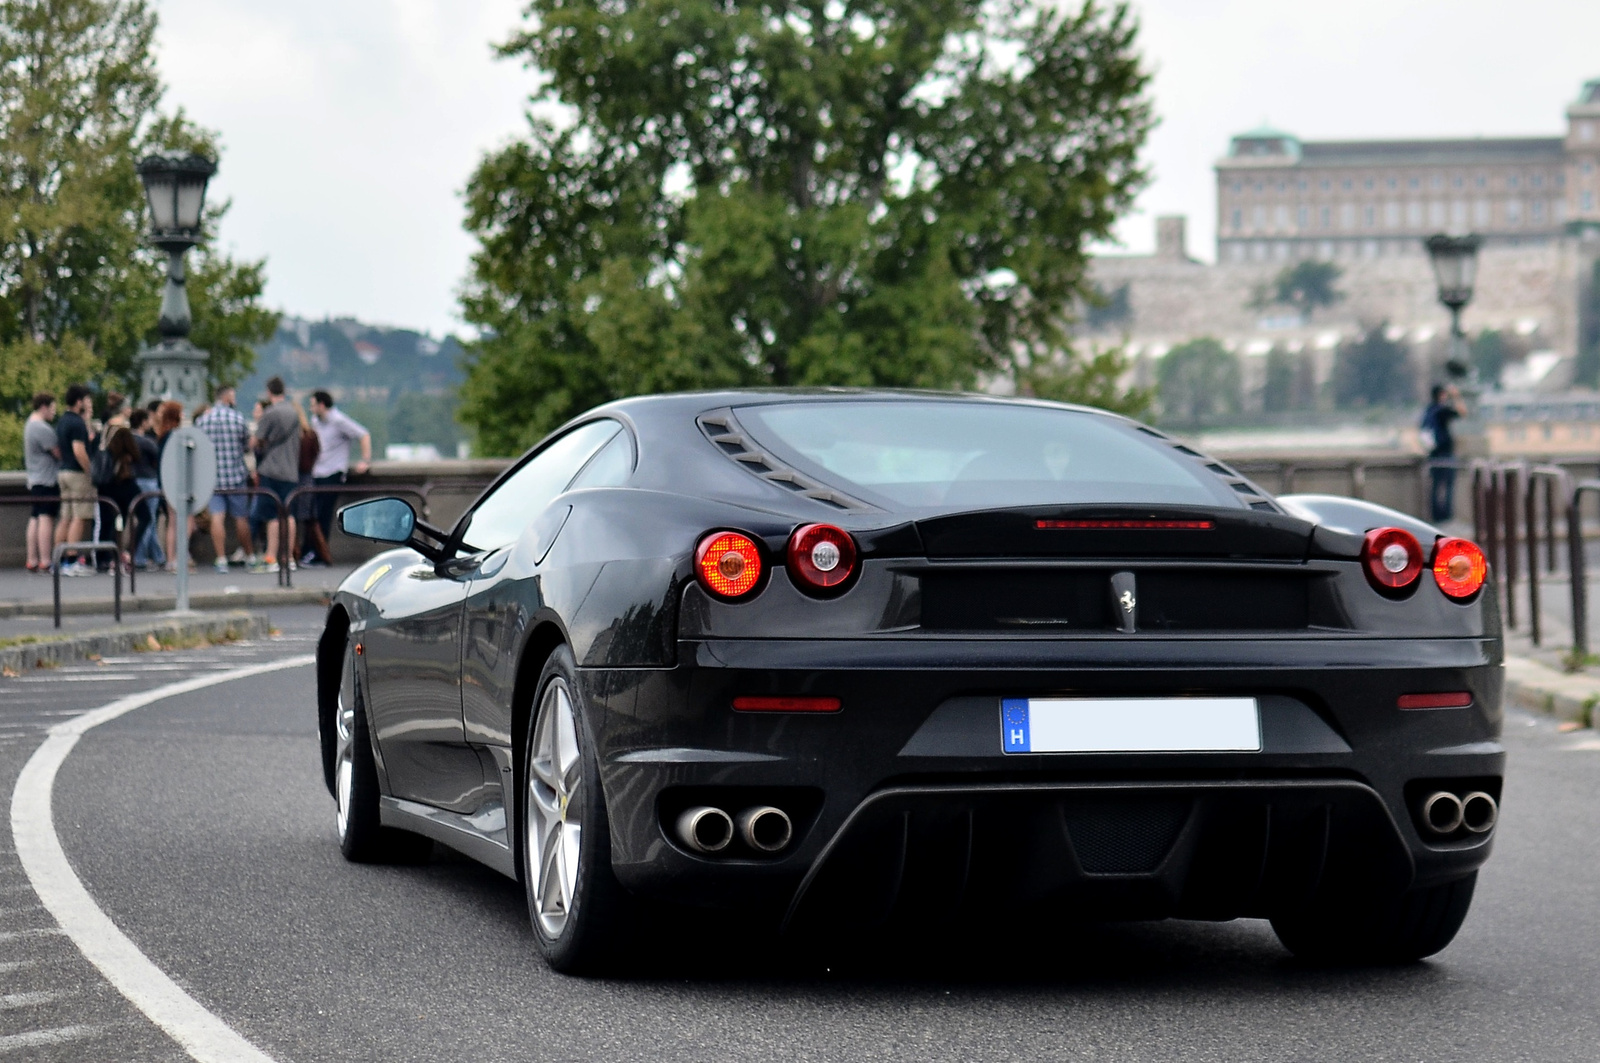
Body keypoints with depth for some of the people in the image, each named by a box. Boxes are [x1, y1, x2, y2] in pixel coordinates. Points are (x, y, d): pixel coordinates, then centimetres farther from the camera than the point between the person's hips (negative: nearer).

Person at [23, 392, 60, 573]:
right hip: (47, 480, -10)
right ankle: (45, 562, -14)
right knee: (46, 518, -11)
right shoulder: (43, 429, -16)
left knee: (35, 519, 10)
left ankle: (32, 560, 11)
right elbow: (59, 454, -14)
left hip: (34, 480, 10)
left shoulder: (30, 425, 17)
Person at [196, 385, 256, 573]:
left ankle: (221, 559, -8)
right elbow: (248, 443, 5)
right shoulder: (238, 418, -6)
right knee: (241, 517, 10)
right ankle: (249, 555, 22)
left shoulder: (202, 420, -1)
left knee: (217, 517, -2)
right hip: (236, 474, -1)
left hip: (211, 475, 1)